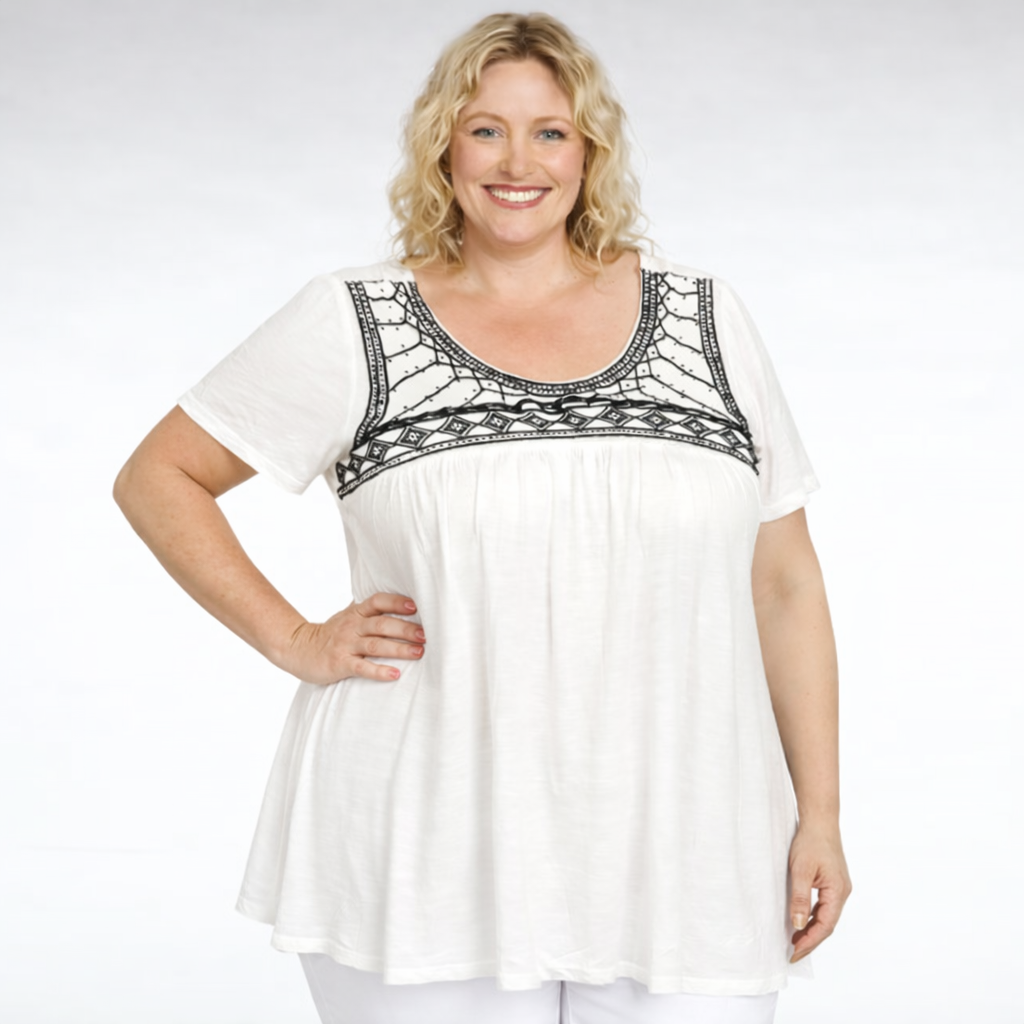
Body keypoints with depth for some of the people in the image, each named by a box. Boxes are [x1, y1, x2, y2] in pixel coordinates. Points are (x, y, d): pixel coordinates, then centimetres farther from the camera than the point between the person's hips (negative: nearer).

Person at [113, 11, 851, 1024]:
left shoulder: (703, 320, 9)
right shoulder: (356, 323, 3)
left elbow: (783, 582, 10)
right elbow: (156, 478, 9)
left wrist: (819, 814, 6)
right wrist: (294, 643, -1)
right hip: (431, 872, -1)